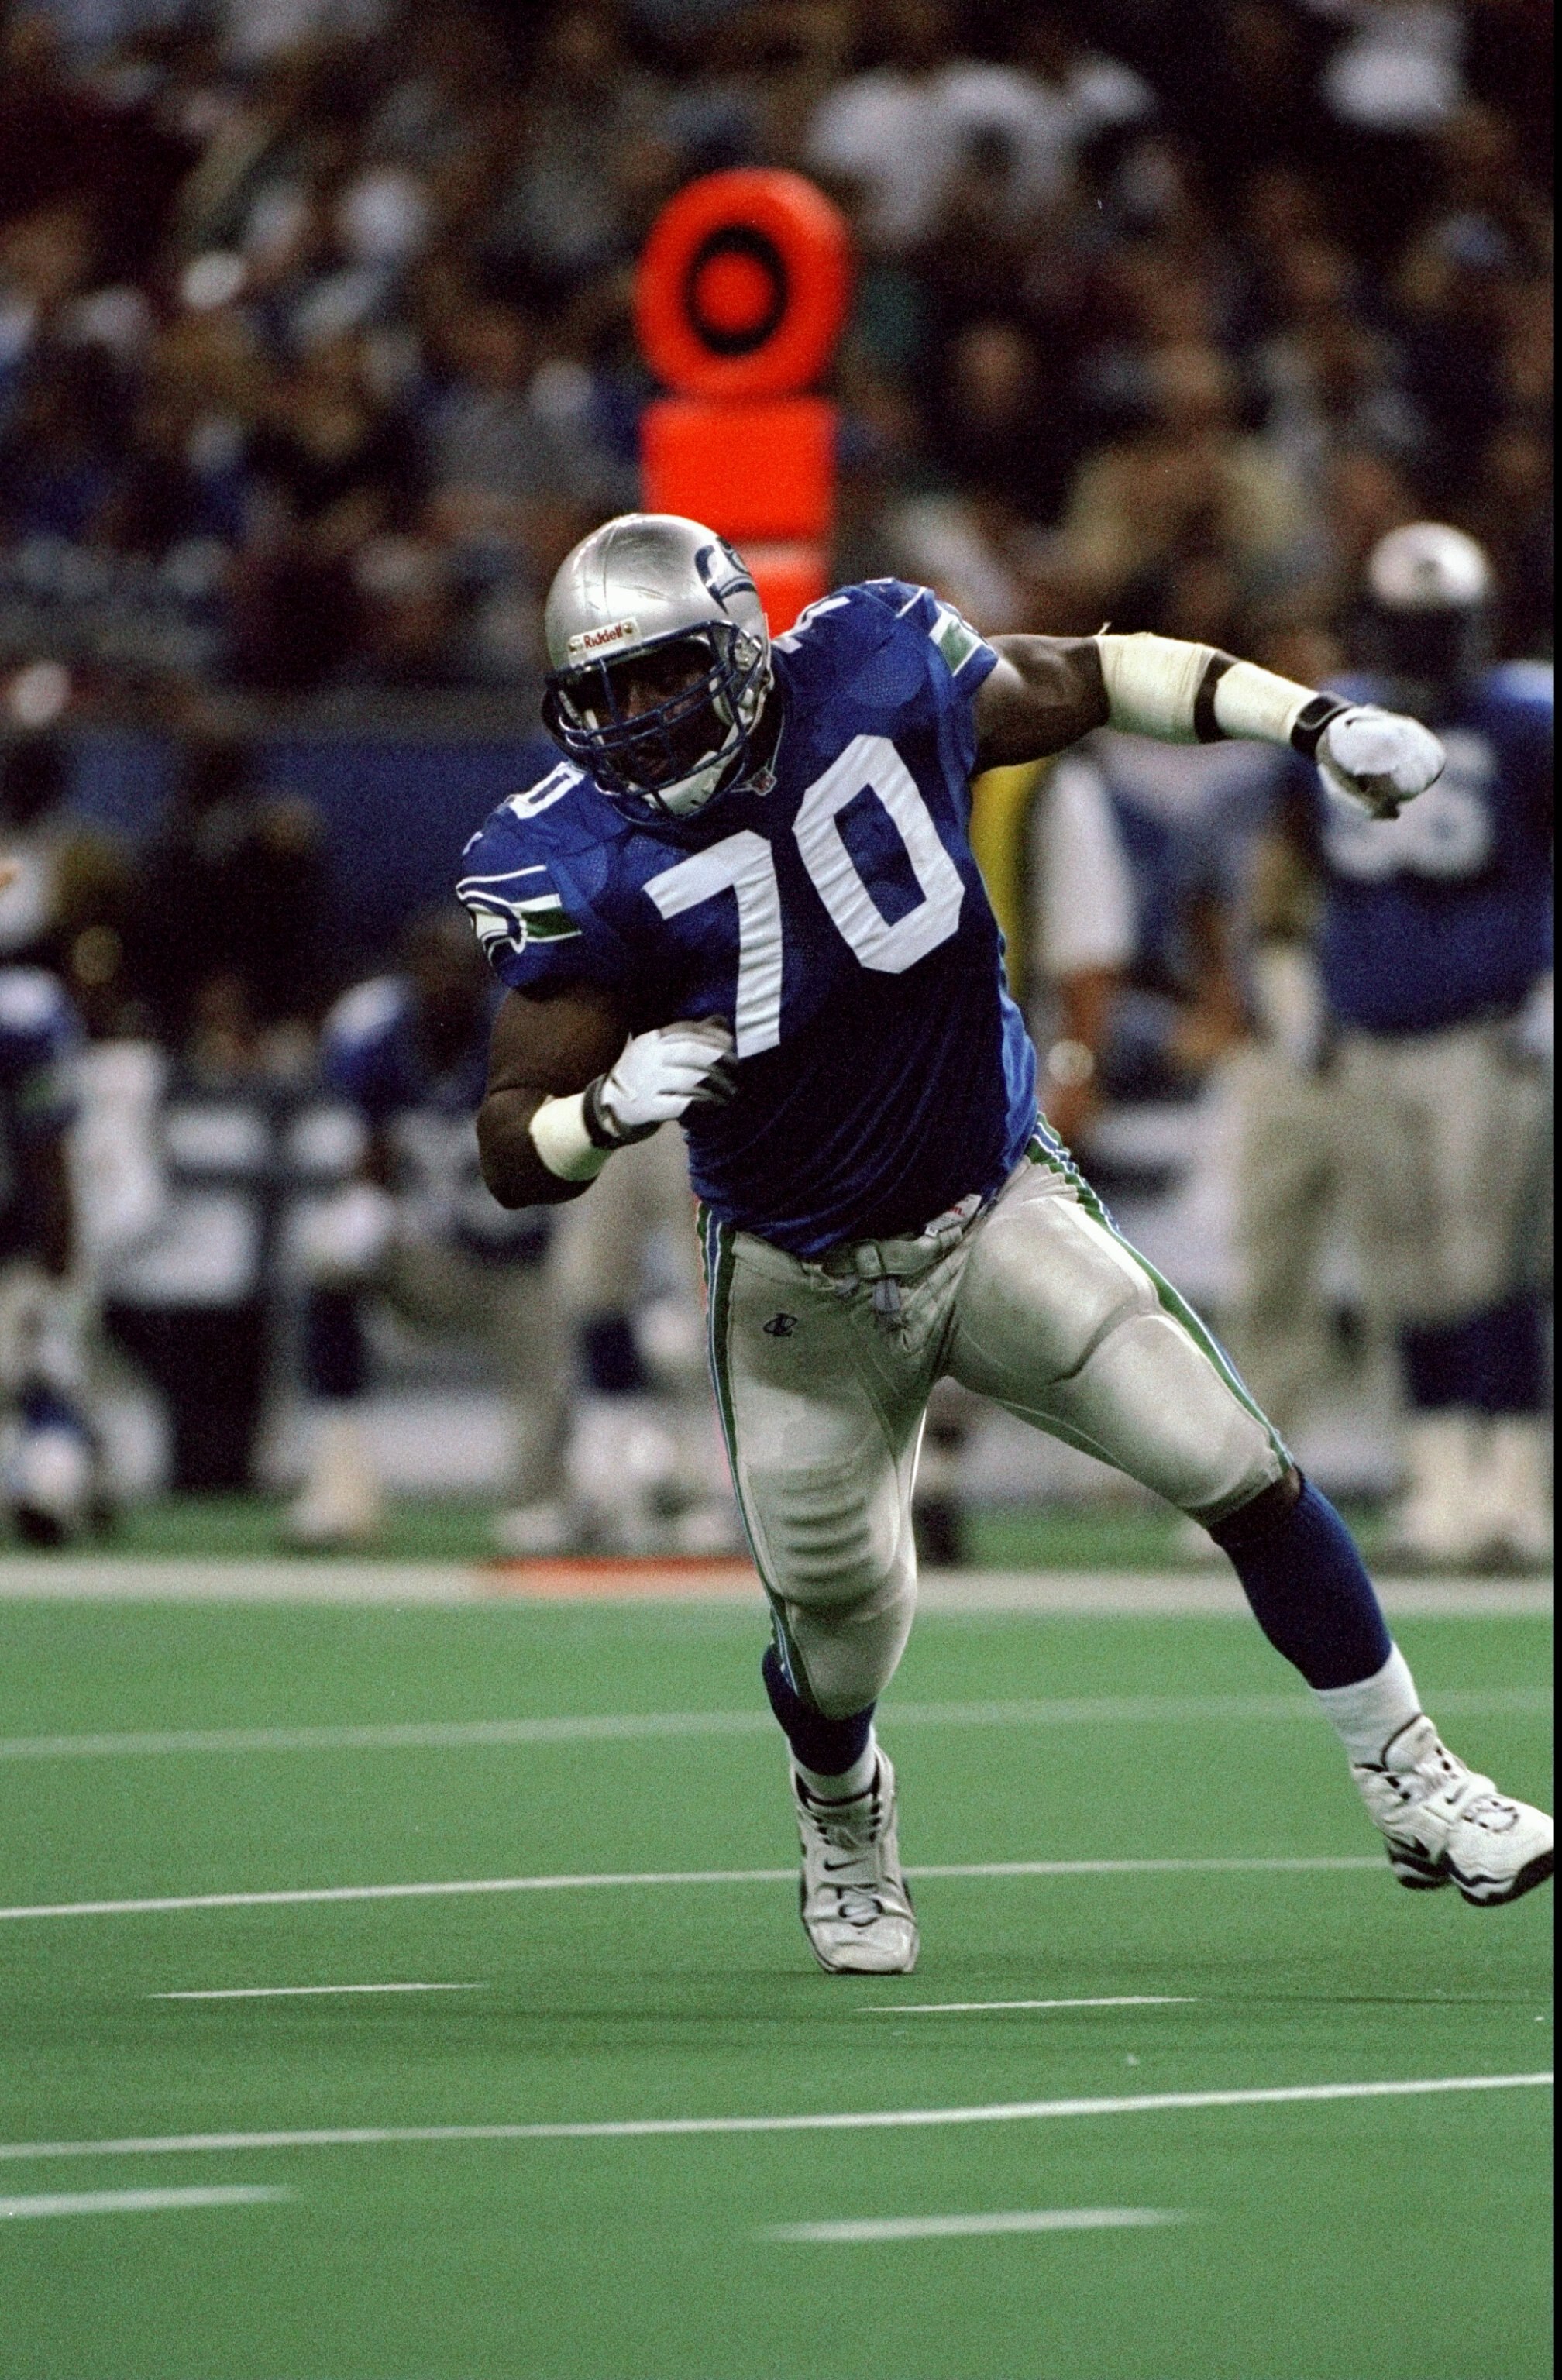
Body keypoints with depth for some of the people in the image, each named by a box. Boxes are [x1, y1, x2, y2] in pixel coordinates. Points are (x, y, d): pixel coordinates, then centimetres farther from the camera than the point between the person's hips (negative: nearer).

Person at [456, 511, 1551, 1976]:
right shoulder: (583, 865, -19)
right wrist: (614, 1108, -39)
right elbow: (513, 1151, -17)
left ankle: (1412, 1791, 8)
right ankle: (844, 1820, 44)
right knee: (841, 1640, 6)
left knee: (1241, 1475, -10)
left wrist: (1316, 723, -3)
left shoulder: (873, 683, -14)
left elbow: (1094, 679, 4)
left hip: (998, 1210, 1)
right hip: (803, 1286, -1)